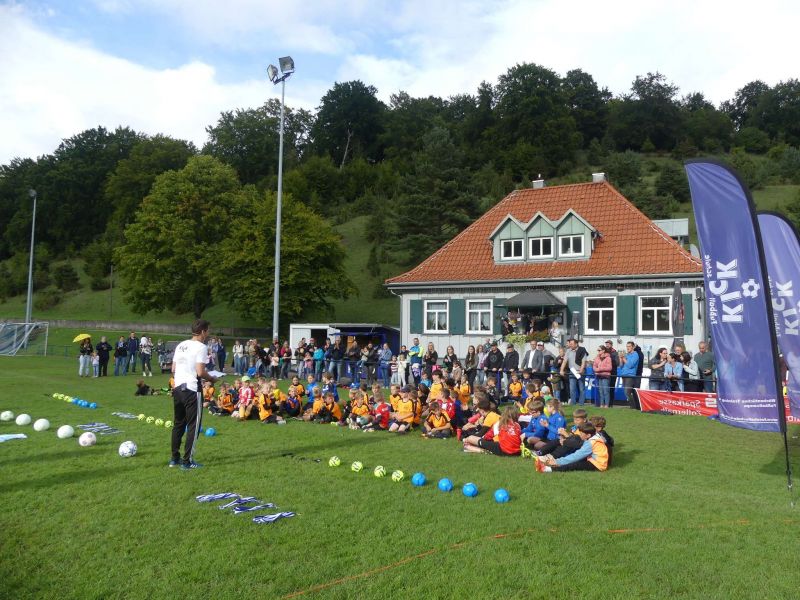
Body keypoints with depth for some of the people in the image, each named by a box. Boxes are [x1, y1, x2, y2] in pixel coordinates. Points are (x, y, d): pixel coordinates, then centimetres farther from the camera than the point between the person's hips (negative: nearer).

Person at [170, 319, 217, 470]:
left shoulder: (180, 345, 11)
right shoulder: (201, 347, -12)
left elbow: (173, 369, 11)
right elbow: (200, 372, -18)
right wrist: (211, 379, -1)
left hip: (177, 388, 8)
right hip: (192, 390, -8)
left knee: (178, 423, 17)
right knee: (193, 425, 2)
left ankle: (174, 458, 24)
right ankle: (187, 461, 5)